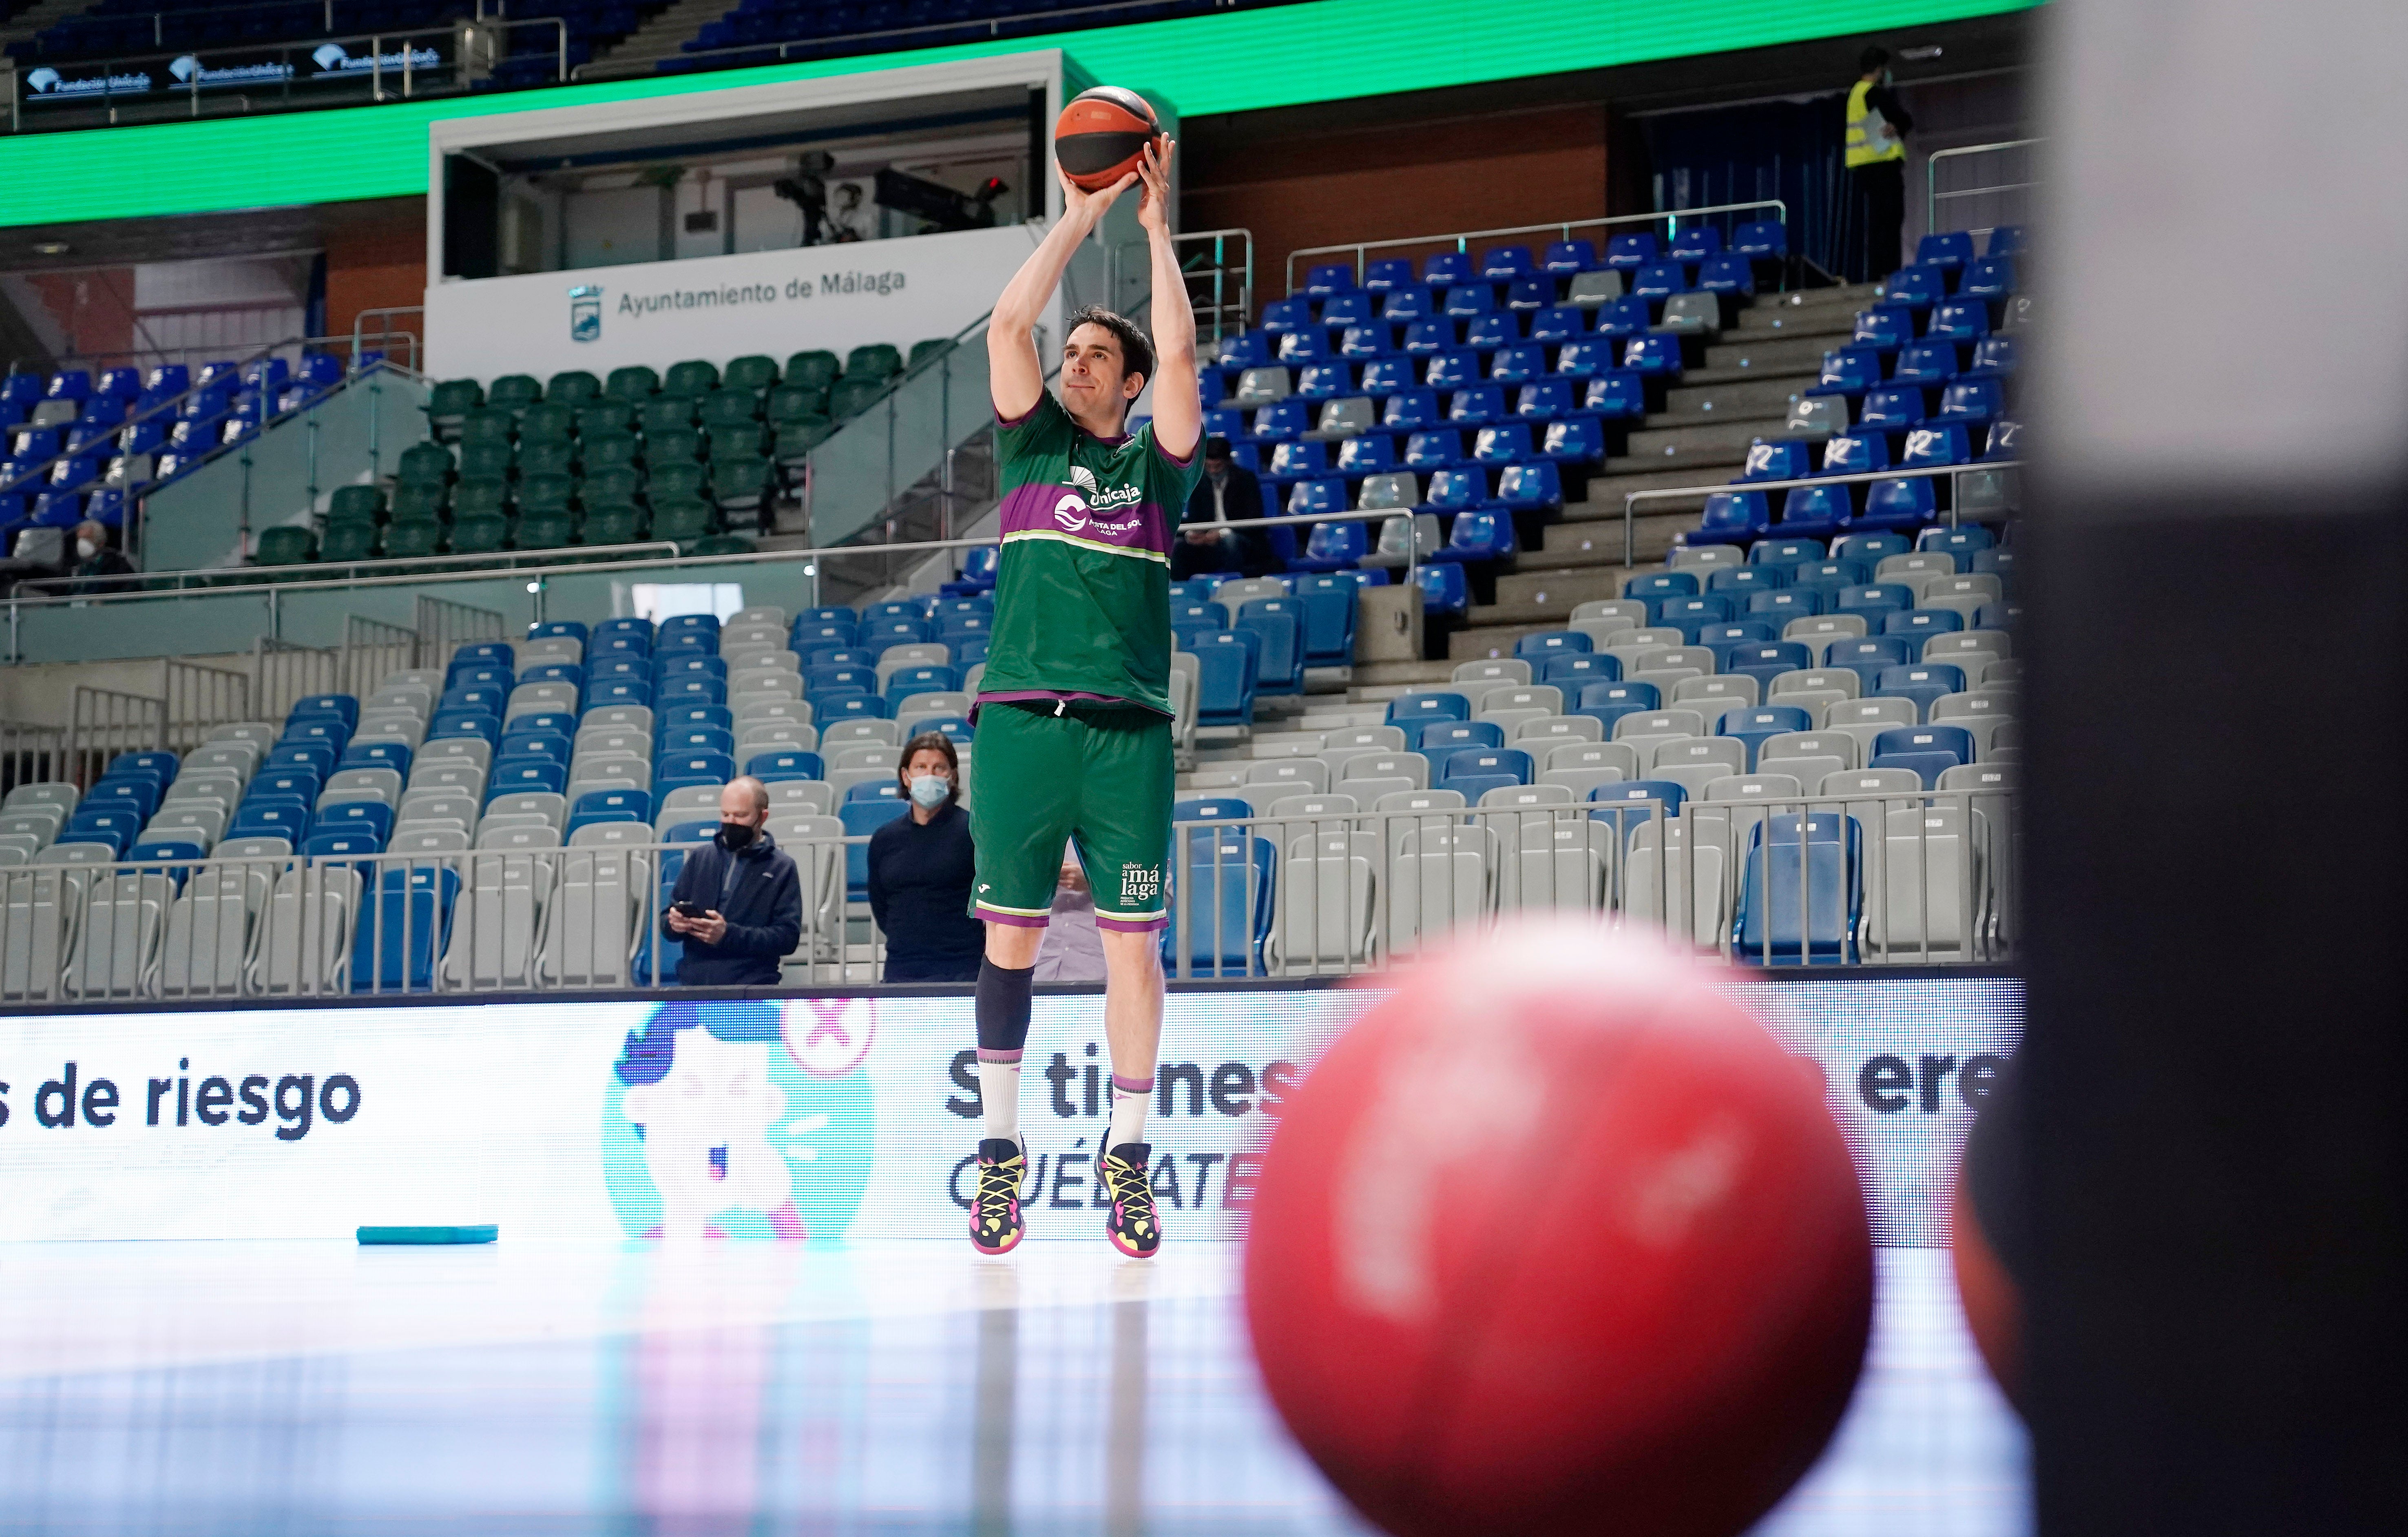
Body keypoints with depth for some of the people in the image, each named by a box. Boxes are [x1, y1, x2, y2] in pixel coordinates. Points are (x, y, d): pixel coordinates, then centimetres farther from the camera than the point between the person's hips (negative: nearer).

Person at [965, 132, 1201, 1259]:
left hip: (1129, 730, 0)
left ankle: (1128, 1156, 8)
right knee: (1010, 940, 2)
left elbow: (1180, 352, -1)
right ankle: (1000, 1152, 9)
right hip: (1021, 720, 0)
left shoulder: (1154, 462, 12)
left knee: (1132, 945, 0)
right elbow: (1009, 324, 2)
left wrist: (1156, 226, 2)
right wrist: (1081, 216, 4)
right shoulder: (1033, 443, 13)